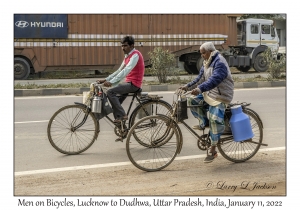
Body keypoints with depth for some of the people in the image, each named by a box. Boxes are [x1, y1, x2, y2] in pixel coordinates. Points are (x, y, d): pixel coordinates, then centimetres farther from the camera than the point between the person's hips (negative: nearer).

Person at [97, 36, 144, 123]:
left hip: (133, 84, -10)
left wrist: (111, 82, -31)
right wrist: (106, 79, 8)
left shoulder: (135, 55, -14)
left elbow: (126, 71, -26)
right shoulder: (127, 56, 18)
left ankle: (122, 115, -16)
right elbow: (119, 71, 19)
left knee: (110, 92, -20)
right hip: (129, 83, 10)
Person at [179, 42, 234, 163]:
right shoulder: (207, 63, 14)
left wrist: (200, 89, -42)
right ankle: (203, 123, 8)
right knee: (192, 100, -7)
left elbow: (215, 79, -32)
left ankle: (212, 150, -11)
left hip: (220, 96, -9)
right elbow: (200, 78, 15)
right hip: (209, 93, 9)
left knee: (215, 119, -19)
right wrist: (188, 86, 2)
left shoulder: (219, 63, -18)